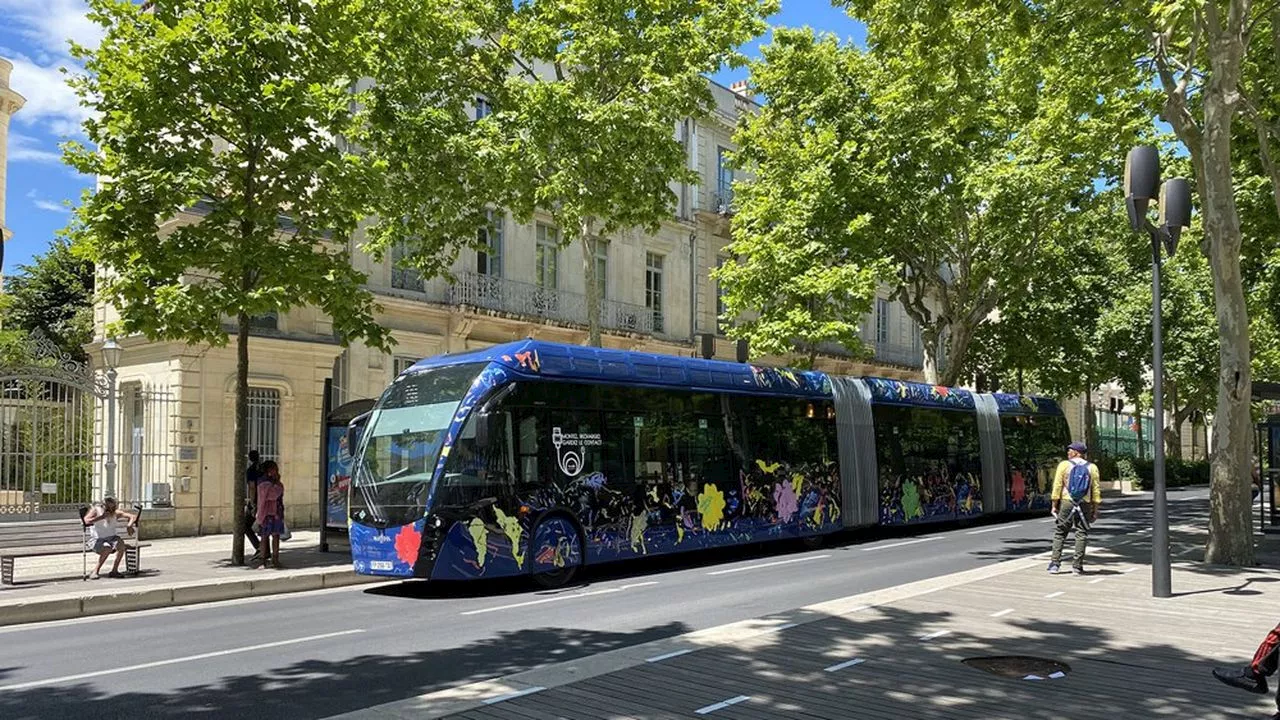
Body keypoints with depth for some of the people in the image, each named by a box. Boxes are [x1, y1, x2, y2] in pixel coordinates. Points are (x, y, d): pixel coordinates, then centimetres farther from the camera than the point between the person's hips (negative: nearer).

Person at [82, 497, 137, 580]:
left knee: (121, 543, -31)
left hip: (111, 538, 3)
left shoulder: (116, 513, 5)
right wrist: (101, 517, -28)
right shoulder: (96, 510, -4)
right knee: (107, 548, -36)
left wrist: (129, 525, -19)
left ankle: (114, 571, -19)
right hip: (97, 540, -3)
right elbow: (85, 521, -21)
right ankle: (95, 571, -19)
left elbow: (133, 517, 1)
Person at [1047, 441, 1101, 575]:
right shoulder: (1092, 468, 6)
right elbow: (1096, 490, 3)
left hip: (1066, 503, -1)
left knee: (1059, 533, 7)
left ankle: (1055, 564, 3)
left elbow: (1057, 486, -5)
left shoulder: (1064, 465, -1)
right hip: (1085, 505, 1)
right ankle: (1077, 566, 5)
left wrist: (1054, 505, 0)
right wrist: (1095, 510, 7)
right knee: (1081, 534, 7)